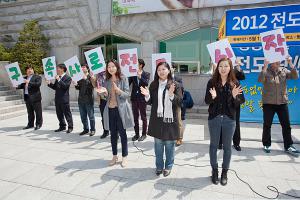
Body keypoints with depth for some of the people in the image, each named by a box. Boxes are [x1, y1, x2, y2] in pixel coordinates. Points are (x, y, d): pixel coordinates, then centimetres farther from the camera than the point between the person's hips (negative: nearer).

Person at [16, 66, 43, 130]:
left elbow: (38, 84, -18)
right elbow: (22, 85, 18)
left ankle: (38, 124, 8)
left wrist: (29, 82, -25)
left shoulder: (37, 77, -2)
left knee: (38, 112, -1)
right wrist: (17, 86, 0)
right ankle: (30, 124, 24)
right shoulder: (25, 78, 16)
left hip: (35, 97, -6)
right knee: (30, 112, 14)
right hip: (27, 97, 6)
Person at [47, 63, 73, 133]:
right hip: (57, 99, 8)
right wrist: (49, 83, 1)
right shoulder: (57, 78, 16)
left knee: (67, 113, 0)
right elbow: (55, 87, 16)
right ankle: (62, 126, 24)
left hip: (64, 99, -8)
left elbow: (65, 86, -20)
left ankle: (70, 127, 9)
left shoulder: (67, 77, -7)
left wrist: (59, 80, -21)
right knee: (59, 114, 13)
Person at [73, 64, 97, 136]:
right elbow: (78, 88, 14)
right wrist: (76, 85, -6)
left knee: (91, 116, 1)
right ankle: (86, 129, 22)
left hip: (89, 99, -6)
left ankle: (92, 130, 12)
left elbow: (92, 86, -16)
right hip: (81, 99, 6)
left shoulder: (91, 77, -2)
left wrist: (85, 79, -21)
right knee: (83, 116, 11)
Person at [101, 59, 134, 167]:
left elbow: (127, 95, -8)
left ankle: (124, 157, 18)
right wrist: (104, 92, -11)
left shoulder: (123, 79, -4)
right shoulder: (107, 81, 8)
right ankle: (114, 156, 25)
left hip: (121, 109, -4)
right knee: (113, 134, 11)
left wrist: (118, 90, -25)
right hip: (110, 110, 4)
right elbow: (106, 97, 11)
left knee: (122, 133, 4)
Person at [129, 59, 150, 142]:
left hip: (142, 98, -3)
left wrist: (140, 76, -24)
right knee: (135, 117, 10)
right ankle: (136, 134, 22)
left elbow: (146, 83, -18)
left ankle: (144, 134, 19)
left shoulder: (146, 74, -2)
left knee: (143, 117, 7)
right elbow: (128, 83, 0)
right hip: (134, 97, 3)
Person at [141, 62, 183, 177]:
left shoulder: (175, 85, -5)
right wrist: (147, 96, -14)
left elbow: (180, 102, -10)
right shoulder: (153, 85, 3)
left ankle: (168, 166, 29)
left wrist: (172, 95, -27)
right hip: (157, 119, 3)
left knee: (169, 144, 10)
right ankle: (159, 166, 31)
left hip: (170, 119, -2)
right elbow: (150, 102, 7)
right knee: (158, 144, 14)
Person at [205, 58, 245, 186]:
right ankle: (214, 171, 28)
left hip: (229, 119, 0)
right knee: (214, 145, 11)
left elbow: (240, 102, -1)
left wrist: (235, 96, -21)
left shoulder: (235, 83, -2)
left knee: (227, 147, 11)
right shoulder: (212, 82, -3)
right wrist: (212, 97, -23)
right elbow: (207, 101, -2)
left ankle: (224, 172, 28)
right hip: (214, 118, 0)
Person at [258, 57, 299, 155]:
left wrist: (291, 64, -15)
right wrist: (265, 67, -28)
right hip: (268, 103, -3)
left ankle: (288, 146, 19)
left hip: (282, 103, 3)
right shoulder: (266, 71, -4)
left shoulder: (284, 71, 6)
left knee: (286, 125, 7)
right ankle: (266, 144, 19)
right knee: (267, 125, 6)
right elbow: (260, 80, -21)